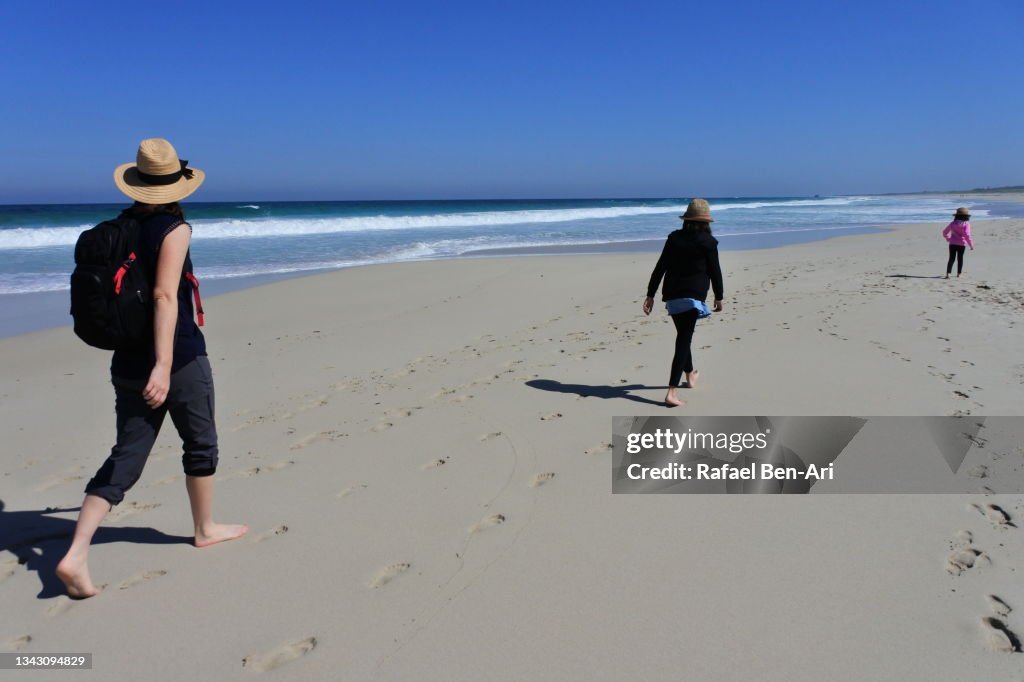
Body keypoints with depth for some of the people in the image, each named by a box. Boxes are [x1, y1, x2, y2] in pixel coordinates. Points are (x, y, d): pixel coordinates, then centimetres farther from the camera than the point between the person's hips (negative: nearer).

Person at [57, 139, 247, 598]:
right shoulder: (174, 228, -12)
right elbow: (165, 295, -23)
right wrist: (164, 363, -28)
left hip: (128, 364, 6)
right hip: (179, 360, -6)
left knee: (125, 458, 8)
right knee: (200, 446, 15)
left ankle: (76, 555, -3)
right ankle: (205, 529, 32)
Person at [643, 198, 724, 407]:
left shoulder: (674, 238, 8)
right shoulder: (708, 241, -4)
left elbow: (660, 268, 5)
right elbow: (715, 271, -2)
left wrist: (650, 294, 7)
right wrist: (719, 296, 11)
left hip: (672, 296, 5)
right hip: (693, 296, -5)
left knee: (683, 336, 23)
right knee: (684, 340, -7)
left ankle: (690, 375, 45)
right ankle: (671, 392, -16)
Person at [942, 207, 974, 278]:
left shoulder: (953, 224, 5)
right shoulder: (966, 224, -8)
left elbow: (945, 232, 13)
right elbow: (967, 235, -16)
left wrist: (948, 238, 31)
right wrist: (971, 245, -9)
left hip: (952, 243, 2)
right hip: (961, 244, -2)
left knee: (951, 258, 2)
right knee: (960, 258, 11)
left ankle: (947, 274, -10)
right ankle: (959, 274, 16)